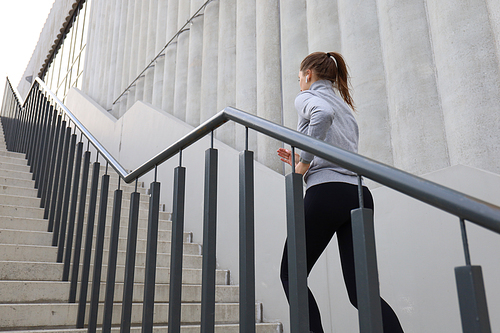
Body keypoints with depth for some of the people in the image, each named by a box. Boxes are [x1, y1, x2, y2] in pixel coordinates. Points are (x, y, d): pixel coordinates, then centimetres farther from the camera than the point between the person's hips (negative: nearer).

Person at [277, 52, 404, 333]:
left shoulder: (307, 96, 7)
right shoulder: (345, 106, 29)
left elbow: (323, 113, -20)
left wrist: (304, 162, -11)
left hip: (327, 193, -7)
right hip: (360, 195, 7)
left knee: (291, 274, 9)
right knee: (361, 290, 6)